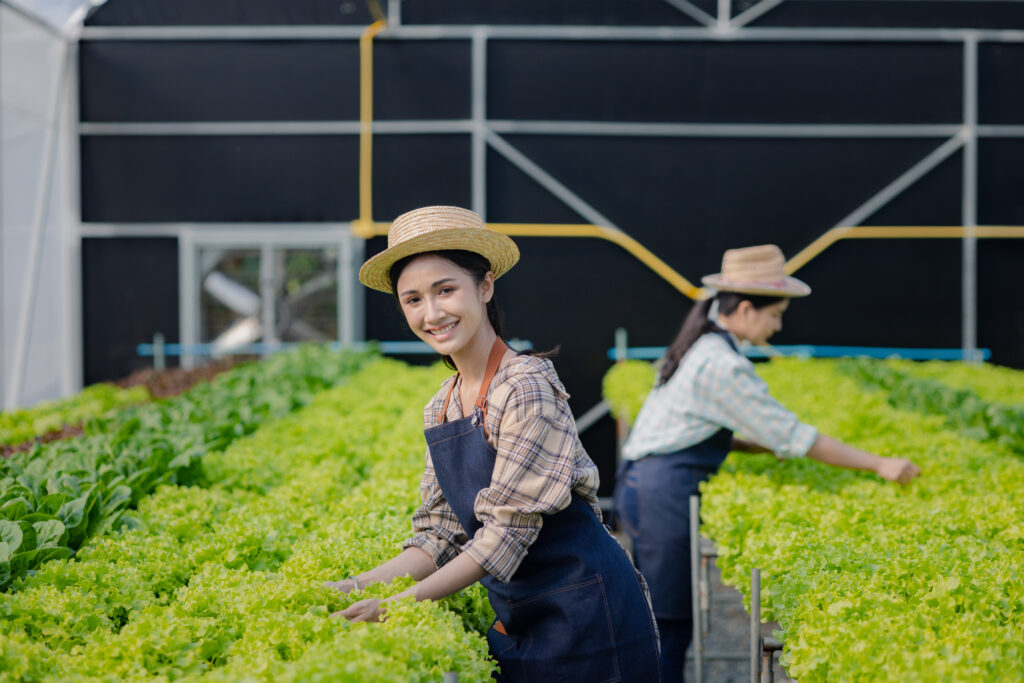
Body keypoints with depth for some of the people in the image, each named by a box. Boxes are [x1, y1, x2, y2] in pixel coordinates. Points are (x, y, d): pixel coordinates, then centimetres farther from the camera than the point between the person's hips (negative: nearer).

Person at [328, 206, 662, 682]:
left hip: (583, 611, -7)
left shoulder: (526, 388, -18)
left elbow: (507, 532, -20)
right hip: (518, 615, 7)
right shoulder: (441, 409, 7)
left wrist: (399, 604, -20)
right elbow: (442, 535, 9)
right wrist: (358, 586, -3)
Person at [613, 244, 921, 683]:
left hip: (641, 486, 10)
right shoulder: (721, 366, -17)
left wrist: (763, 445, 11)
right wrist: (879, 465, -10)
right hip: (664, 494, -10)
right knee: (672, 625, -4)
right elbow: (793, 437, -16)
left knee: (663, 619, 13)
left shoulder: (700, 345, 13)